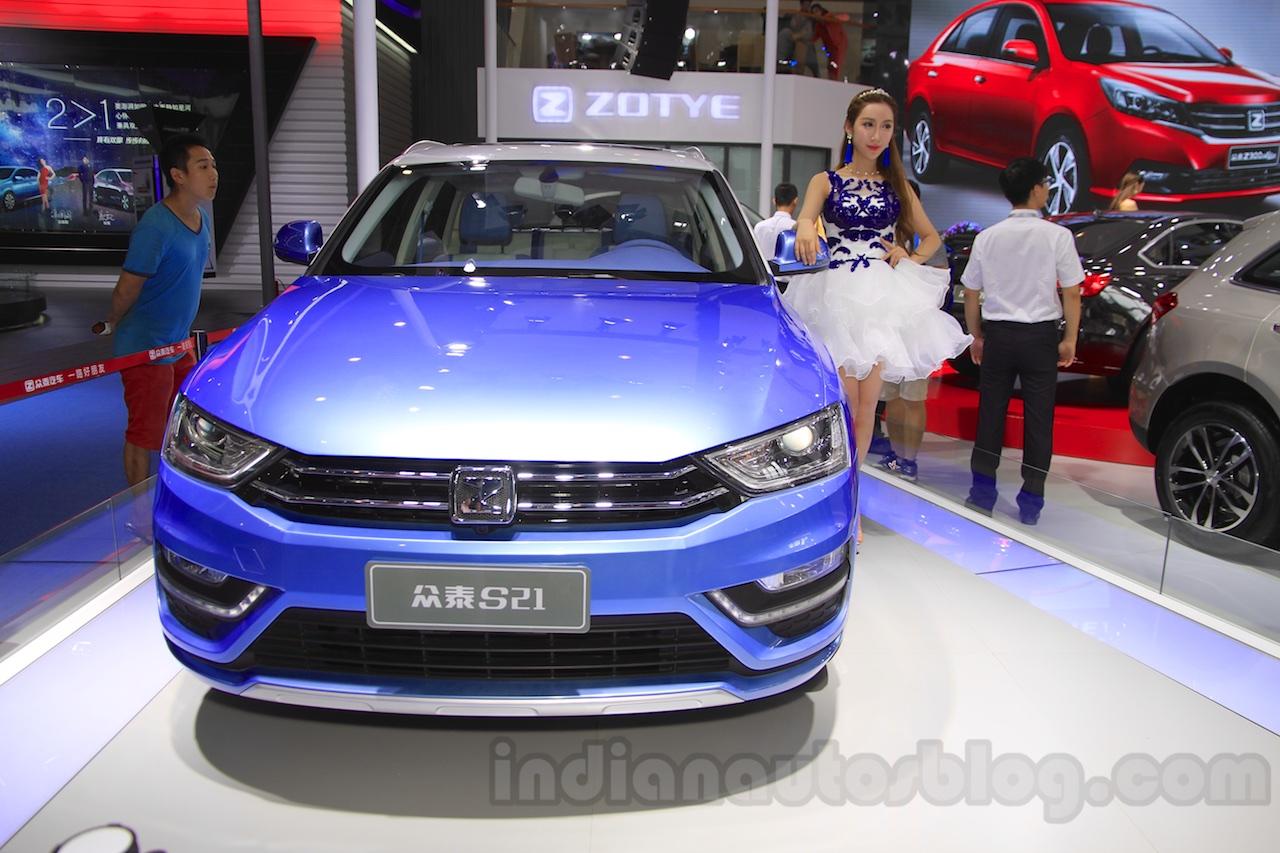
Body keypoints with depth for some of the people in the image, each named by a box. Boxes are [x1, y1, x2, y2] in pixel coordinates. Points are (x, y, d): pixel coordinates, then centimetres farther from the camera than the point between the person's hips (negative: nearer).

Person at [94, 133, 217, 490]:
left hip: (179, 344, 9)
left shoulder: (201, 219, 4)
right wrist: (112, 325, 0)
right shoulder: (155, 226, -25)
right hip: (146, 350, -9)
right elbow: (126, 290, -17)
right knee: (144, 435, 3)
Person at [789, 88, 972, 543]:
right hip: (837, 295, -2)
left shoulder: (897, 186, 15)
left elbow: (931, 236, 22)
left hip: (882, 297, 3)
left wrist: (912, 257, 0)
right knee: (845, 402, -8)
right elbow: (806, 215, -16)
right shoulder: (826, 181, 6)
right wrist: (805, 225, -40)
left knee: (867, 403, 3)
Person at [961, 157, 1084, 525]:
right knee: (1038, 416, 6)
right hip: (1040, 334, -2)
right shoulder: (1057, 235, -9)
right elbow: (1071, 293, -8)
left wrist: (977, 336, 16)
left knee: (991, 411, 11)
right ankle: (1031, 500, 11)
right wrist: (1070, 339, 3)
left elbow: (970, 293, 5)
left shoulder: (988, 237, 0)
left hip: (997, 333, 2)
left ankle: (983, 490, 16)